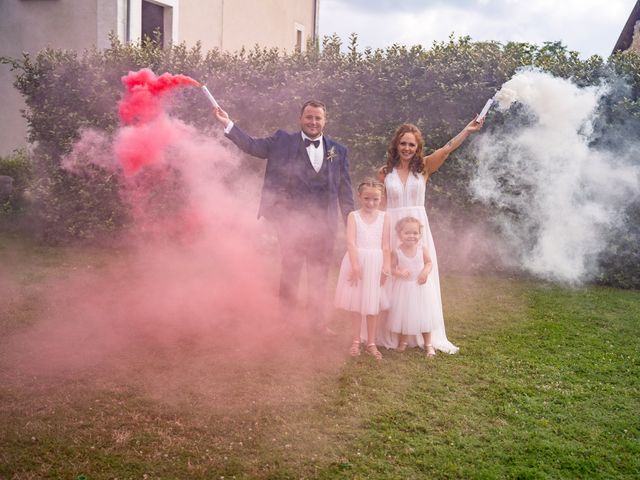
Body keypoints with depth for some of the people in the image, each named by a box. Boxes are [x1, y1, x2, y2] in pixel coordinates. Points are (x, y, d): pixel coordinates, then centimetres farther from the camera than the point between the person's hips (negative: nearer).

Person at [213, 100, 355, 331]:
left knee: (319, 277, 12)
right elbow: (253, 146, -6)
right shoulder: (283, 141, 2)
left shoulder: (338, 150, 7)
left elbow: (345, 191, 8)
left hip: (323, 225, 2)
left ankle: (318, 321, 25)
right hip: (291, 221, -2)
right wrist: (228, 124, -17)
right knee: (290, 273, 7)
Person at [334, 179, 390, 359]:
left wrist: (386, 267, -4)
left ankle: (371, 343, 18)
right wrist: (355, 266, -18)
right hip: (357, 260, -1)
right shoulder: (353, 216, -2)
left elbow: (385, 245, 1)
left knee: (372, 304, 8)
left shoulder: (383, 217, 3)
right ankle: (355, 341, 18)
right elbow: (351, 242, -10)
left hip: (375, 263, 1)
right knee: (356, 303, 8)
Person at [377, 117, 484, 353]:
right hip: (392, 230, -1)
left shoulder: (423, 167, 2)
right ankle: (390, 334, 16)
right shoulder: (384, 172, 1)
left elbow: (446, 150, -14)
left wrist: (467, 130, -28)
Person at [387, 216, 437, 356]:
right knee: (402, 314, 8)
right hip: (403, 288, -1)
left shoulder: (422, 248, -8)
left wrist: (426, 272, -19)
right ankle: (402, 341, 30)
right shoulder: (396, 252, -11)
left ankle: (428, 344, 22)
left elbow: (429, 262, 1)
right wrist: (399, 272, -26)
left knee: (424, 315, 8)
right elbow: (392, 268, -6)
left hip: (420, 287, 1)